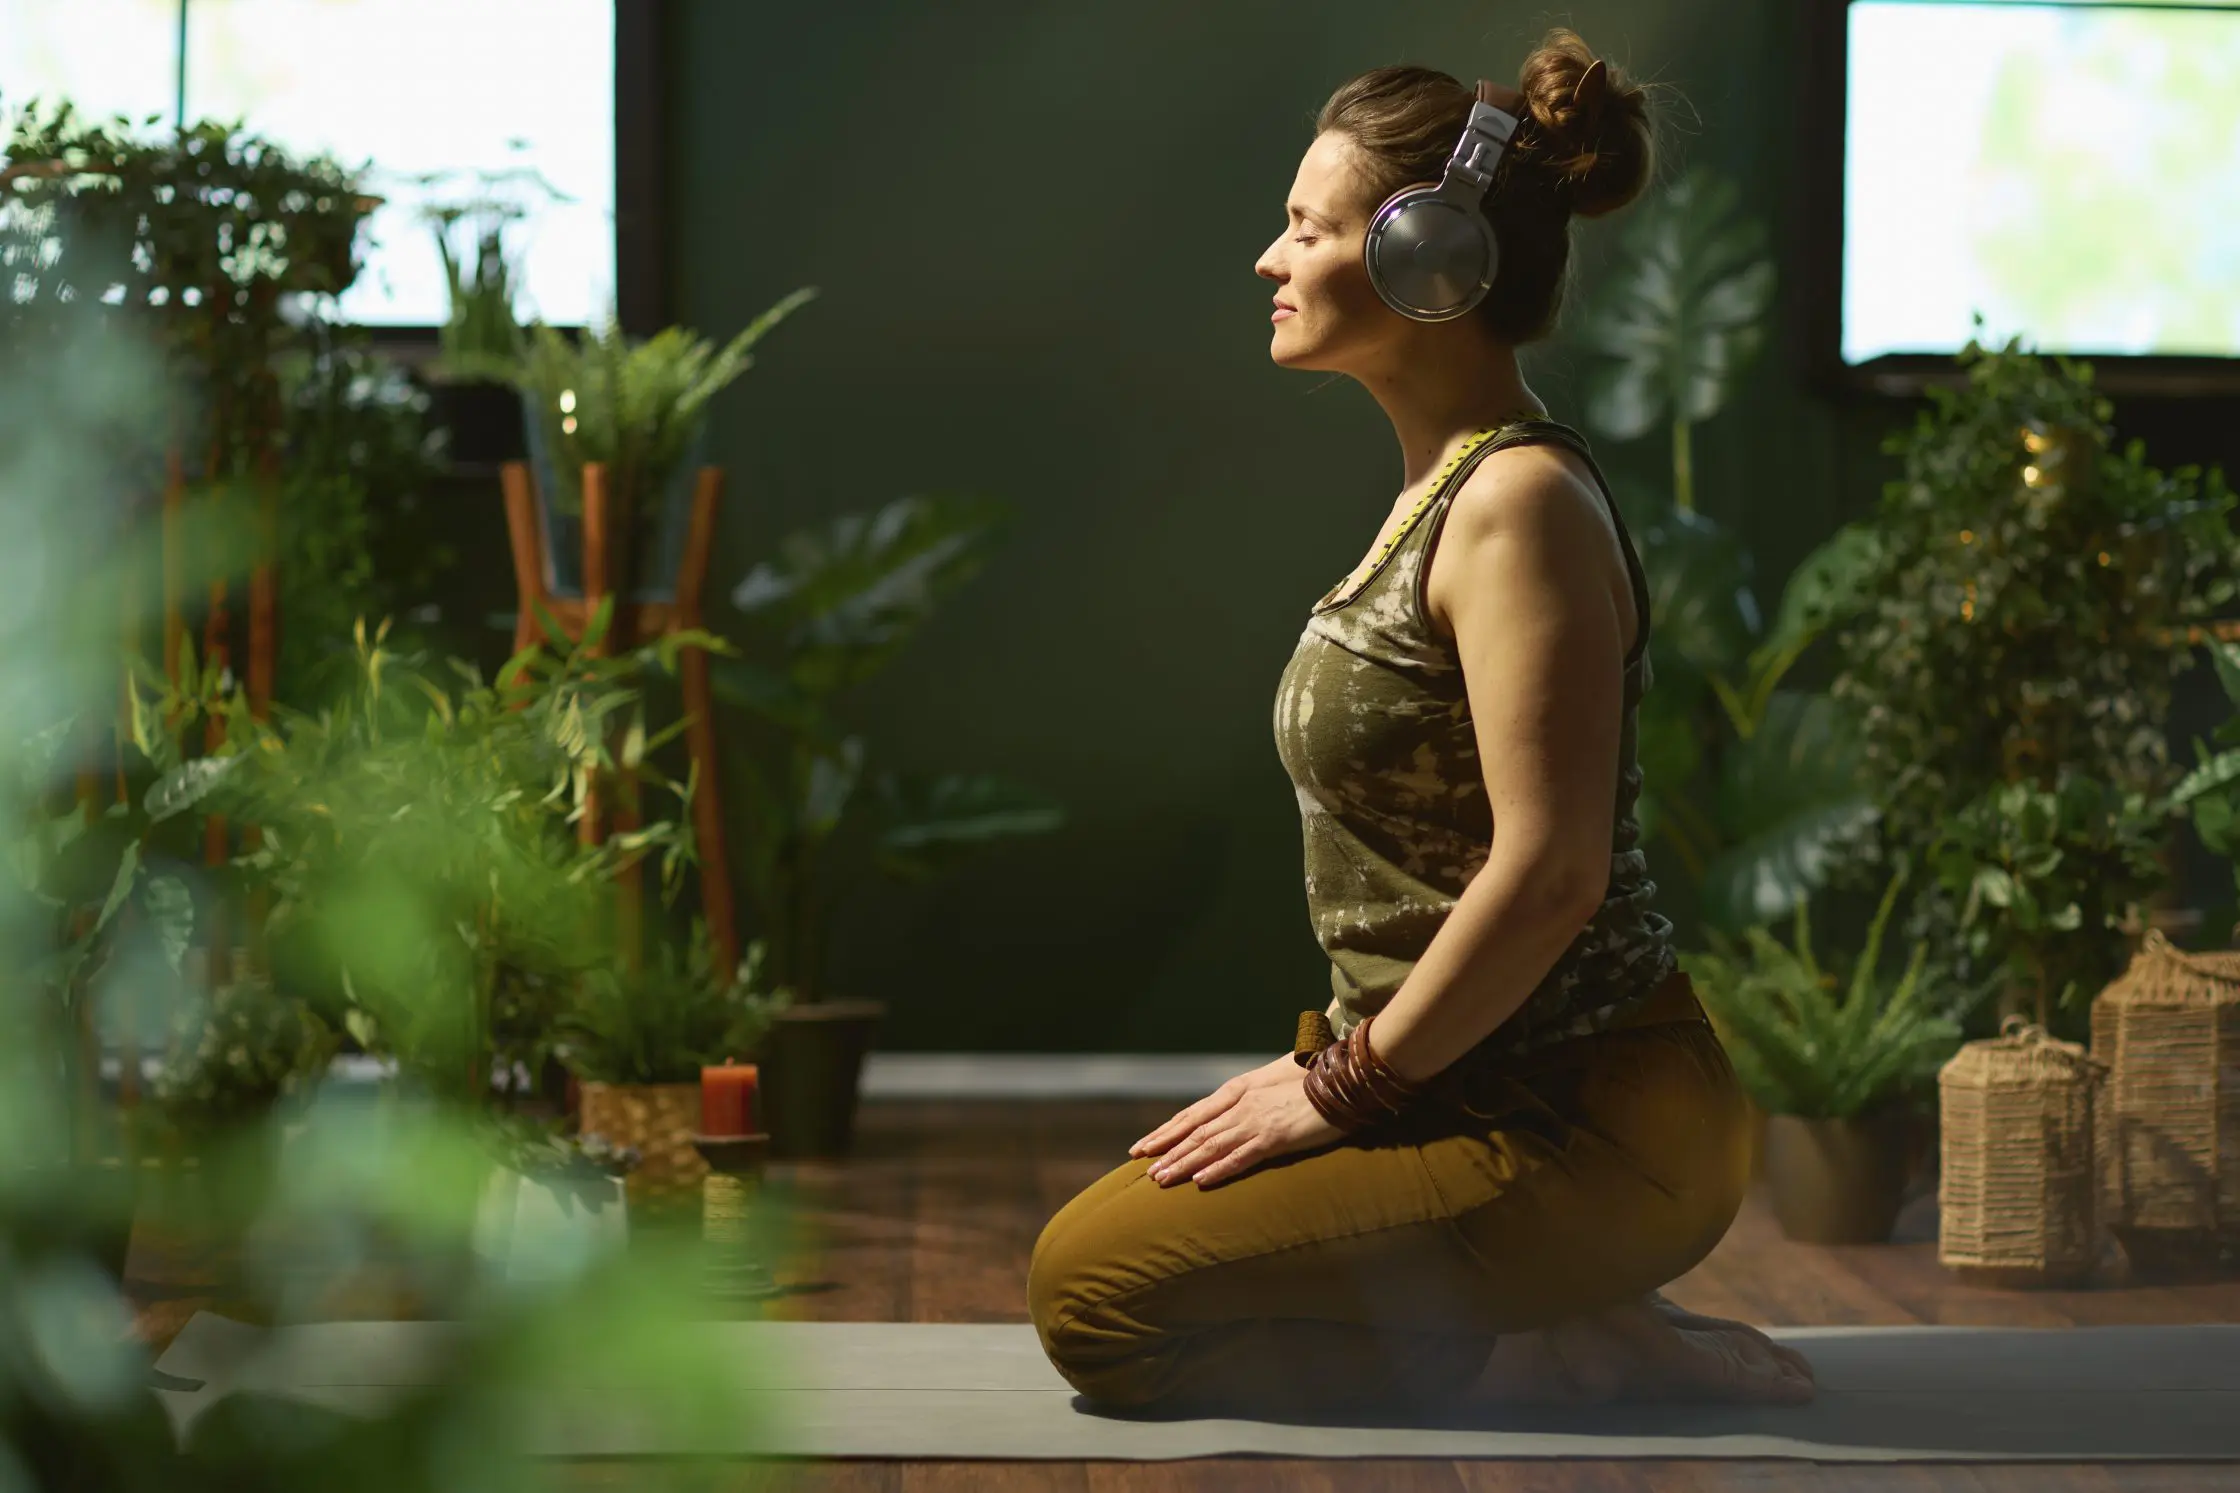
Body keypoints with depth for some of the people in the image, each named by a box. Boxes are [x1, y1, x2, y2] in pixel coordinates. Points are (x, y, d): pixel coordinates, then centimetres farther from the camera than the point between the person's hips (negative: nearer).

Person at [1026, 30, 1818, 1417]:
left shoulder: (1523, 507, -19)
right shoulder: (1444, 486, 12)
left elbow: (1549, 871, -25)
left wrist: (1346, 1085, -17)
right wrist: (1345, 1061, 11)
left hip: (1587, 1131, -10)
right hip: (1483, 1091, 10)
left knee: (1098, 1298, -12)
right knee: (1104, 1227, 15)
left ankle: (1582, 1365, -6)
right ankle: (1589, 1330, 11)